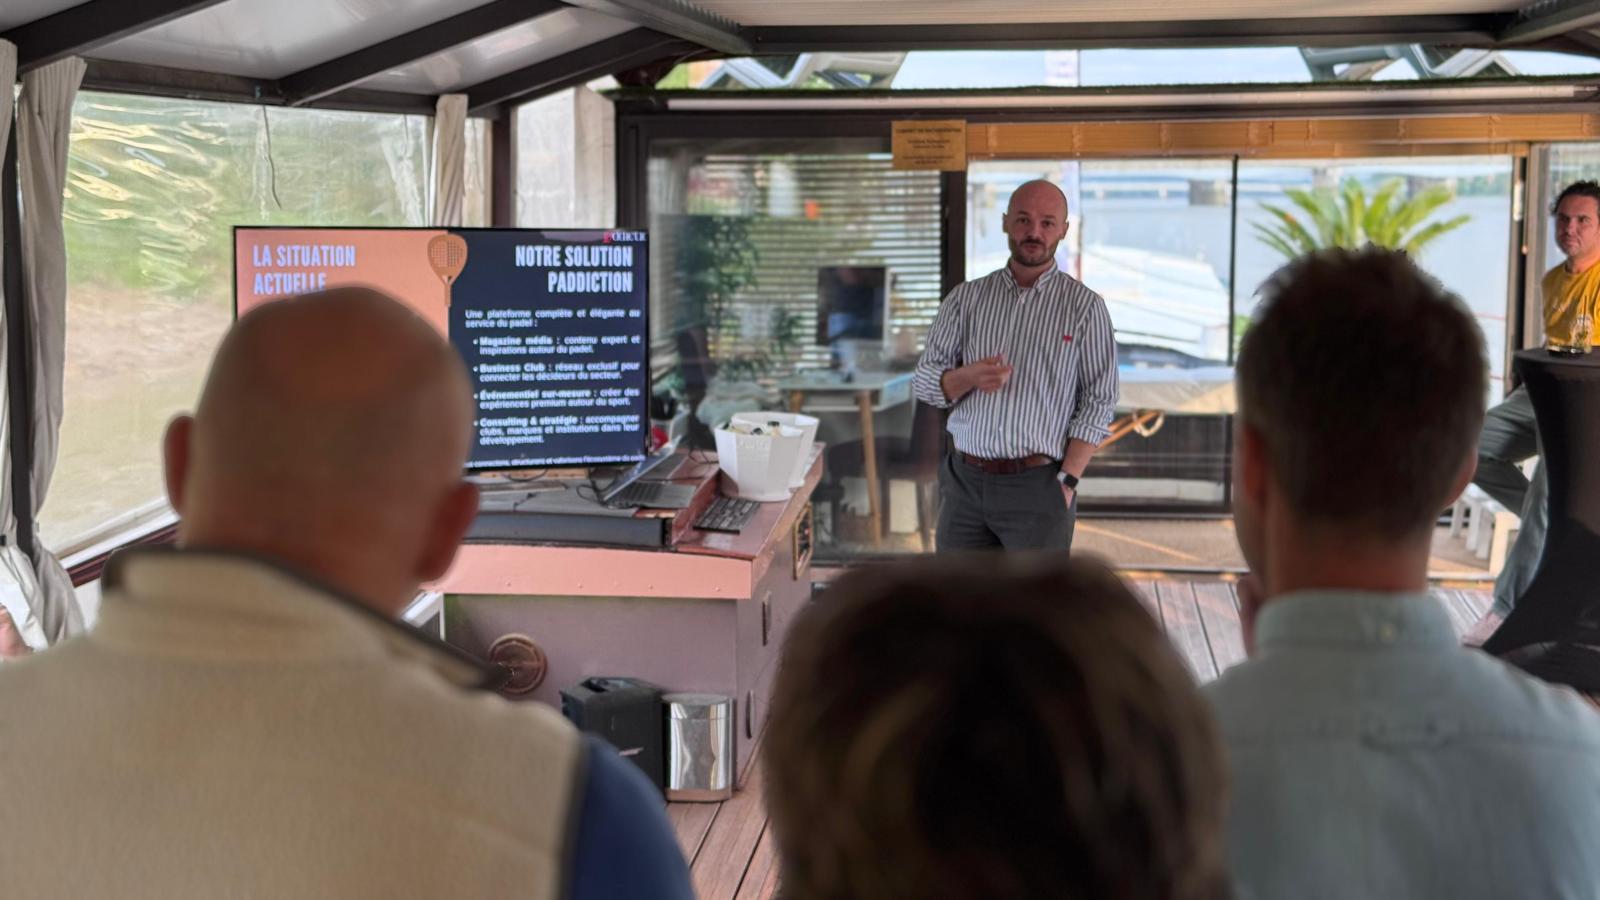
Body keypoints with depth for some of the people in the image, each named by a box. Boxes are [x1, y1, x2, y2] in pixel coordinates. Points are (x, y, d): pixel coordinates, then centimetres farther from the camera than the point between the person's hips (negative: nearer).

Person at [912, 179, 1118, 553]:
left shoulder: (1084, 306, -1)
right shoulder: (967, 298, 8)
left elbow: (1098, 402, -3)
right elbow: (924, 381, 6)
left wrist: (1066, 482, -11)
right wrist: (969, 377, -16)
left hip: (1037, 485, -3)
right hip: (964, 480, 3)